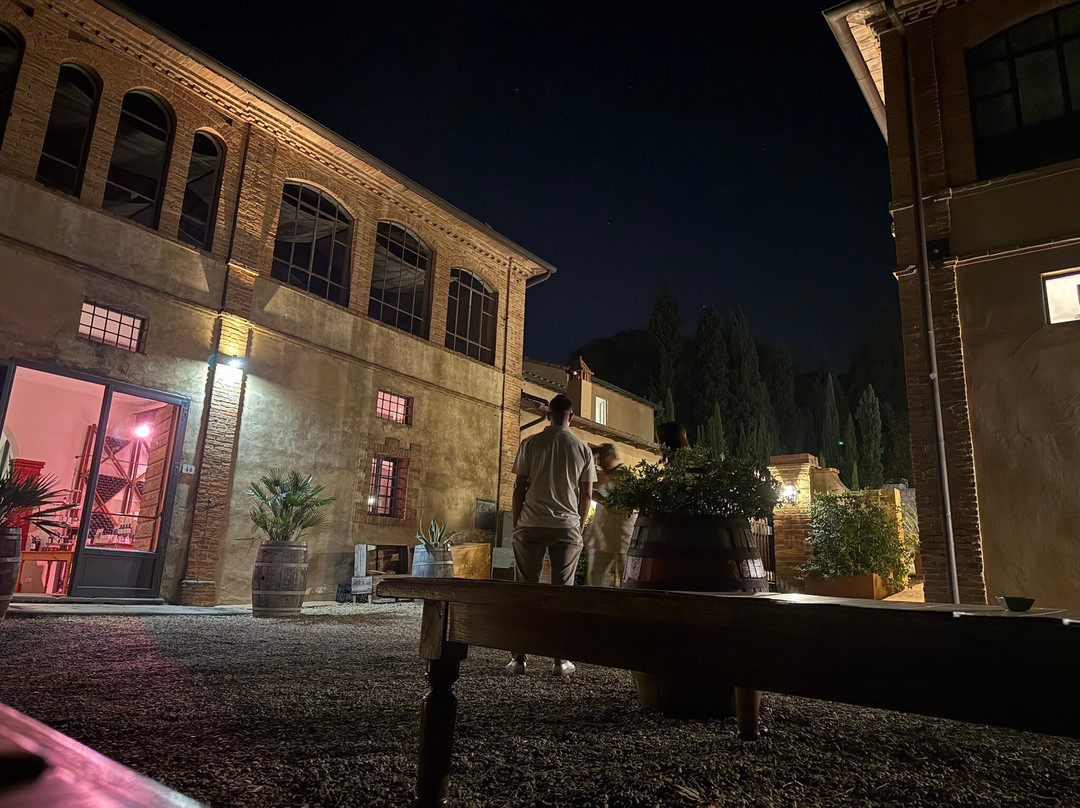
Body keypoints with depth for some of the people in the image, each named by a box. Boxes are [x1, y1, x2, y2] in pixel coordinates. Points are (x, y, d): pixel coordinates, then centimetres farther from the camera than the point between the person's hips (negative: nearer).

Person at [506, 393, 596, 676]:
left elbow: (519, 488, 3)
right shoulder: (582, 449, 6)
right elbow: (586, 495, 7)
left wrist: (516, 524, 12)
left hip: (531, 525, 0)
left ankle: (519, 658, 6)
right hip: (567, 527, 1)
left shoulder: (530, 443, 3)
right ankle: (560, 660, 9)